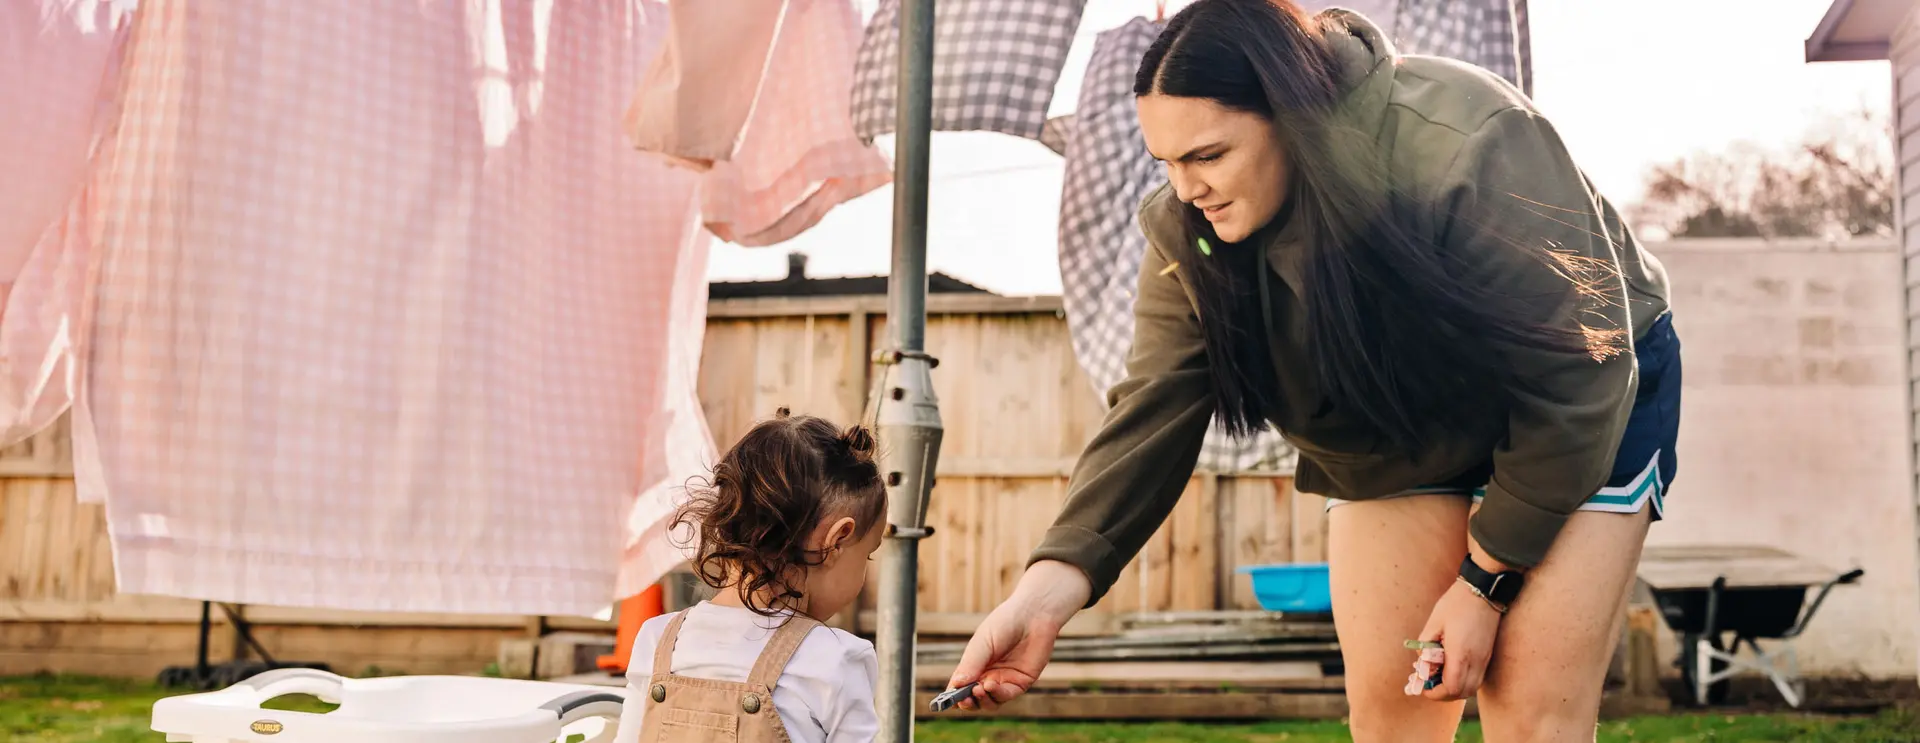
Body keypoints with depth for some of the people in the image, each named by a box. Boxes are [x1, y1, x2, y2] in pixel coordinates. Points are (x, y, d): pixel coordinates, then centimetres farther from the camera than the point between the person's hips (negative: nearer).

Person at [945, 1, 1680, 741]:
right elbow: (1151, 412, -21)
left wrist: (1483, 582, -21)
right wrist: (1047, 590, -36)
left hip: (1589, 409, -4)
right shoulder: (1187, 229, -18)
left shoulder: (1466, 147, -35)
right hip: (1391, 439, 5)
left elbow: (1575, 375, -27)